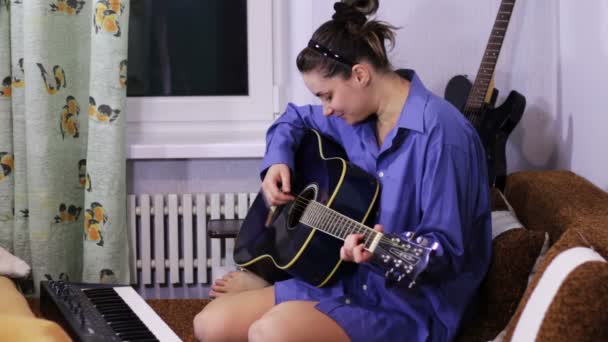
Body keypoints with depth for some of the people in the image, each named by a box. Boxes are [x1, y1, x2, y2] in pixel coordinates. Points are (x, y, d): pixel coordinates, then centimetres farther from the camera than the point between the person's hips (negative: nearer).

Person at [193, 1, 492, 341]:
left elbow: (446, 250, -21)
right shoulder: (356, 116, 6)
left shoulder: (440, 132, -20)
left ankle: (265, 289, 3)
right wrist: (277, 161, 7)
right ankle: (264, 285, 25)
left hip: (409, 303, -8)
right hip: (346, 278, 8)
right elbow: (295, 119, 27)